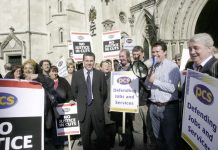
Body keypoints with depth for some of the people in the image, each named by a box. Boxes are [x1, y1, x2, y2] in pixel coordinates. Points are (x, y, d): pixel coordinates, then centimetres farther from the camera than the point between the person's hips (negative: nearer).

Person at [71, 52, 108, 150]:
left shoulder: (100, 74, 1)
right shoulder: (76, 74, 2)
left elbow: (104, 91, 5)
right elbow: (74, 91, 8)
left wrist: (99, 103, 6)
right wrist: (81, 101, 7)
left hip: (97, 108, 0)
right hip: (83, 108, 1)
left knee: (100, 133, 9)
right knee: (85, 134, 12)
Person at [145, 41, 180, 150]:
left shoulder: (172, 67, -9)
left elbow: (172, 88, -18)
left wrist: (155, 81, -14)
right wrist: (148, 78, -6)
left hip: (168, 107, -6)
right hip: (153, 107, 6)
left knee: (170, 138, 7)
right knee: (158, 137, 19)